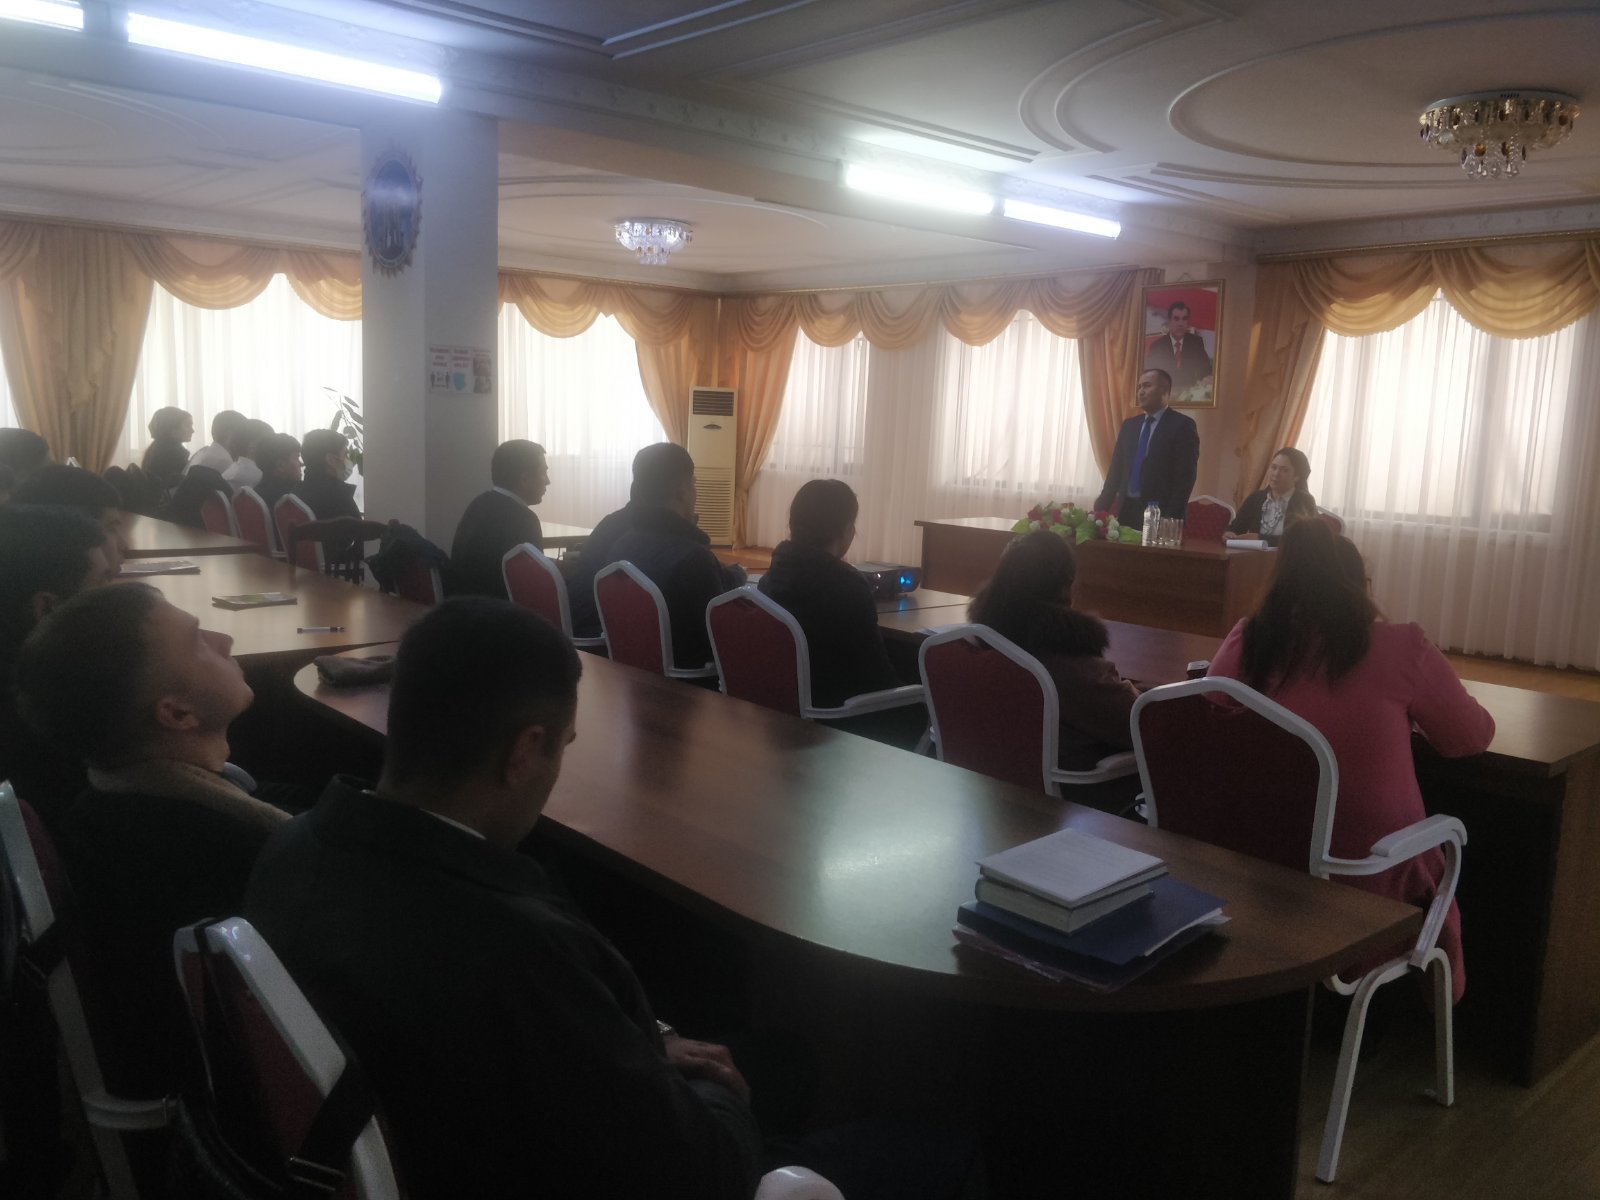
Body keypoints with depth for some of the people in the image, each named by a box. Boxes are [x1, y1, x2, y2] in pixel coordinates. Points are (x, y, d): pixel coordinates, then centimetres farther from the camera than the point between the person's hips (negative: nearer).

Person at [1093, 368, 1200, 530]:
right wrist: (1102, 507, 6)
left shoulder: (1182, 425, -2)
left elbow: (1185, 476, -8)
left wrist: (1173, 517, -15)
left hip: (1159, 512, -5)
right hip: (1127, 510, 5)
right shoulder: (1129, 425, 15)